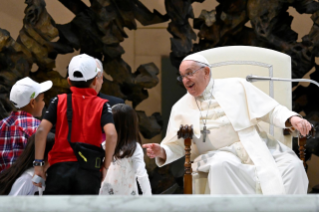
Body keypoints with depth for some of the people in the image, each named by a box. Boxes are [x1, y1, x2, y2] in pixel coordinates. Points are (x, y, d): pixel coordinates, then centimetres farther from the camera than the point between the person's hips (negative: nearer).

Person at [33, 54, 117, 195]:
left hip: (60, 168, 1)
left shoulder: (59, 101, 8)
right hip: (89, 171, 0)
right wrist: (105, 166, -1)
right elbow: (111, 134, -12)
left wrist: (38, 164, -2)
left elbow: (42, 130, -4)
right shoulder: (102, 105, 4)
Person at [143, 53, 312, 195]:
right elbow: (176, 146, 11)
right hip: (218, 155, 0)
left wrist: (292, 119, -12)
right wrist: (161, 152, -12)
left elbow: (272, 110, 8)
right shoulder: (181, 108, 14)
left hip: (255, 149, 0)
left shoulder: (236, 87, 10)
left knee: (292, 166, -25)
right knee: (221, 166, -38)